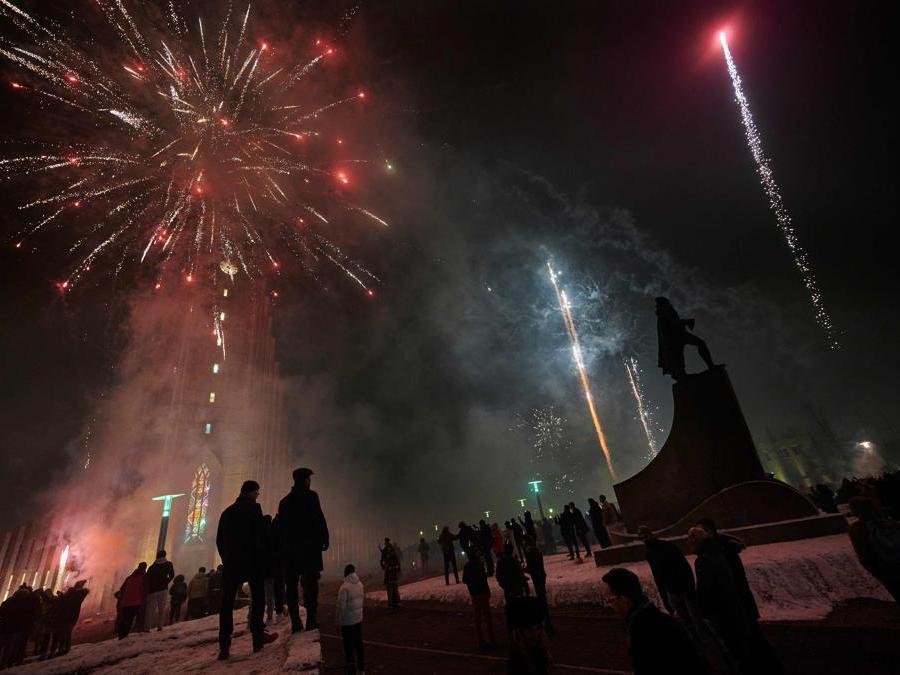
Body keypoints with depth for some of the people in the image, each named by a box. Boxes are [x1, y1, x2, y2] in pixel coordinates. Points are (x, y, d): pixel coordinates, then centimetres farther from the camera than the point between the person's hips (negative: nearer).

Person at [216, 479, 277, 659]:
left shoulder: (227, 512, 15)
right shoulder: (253, 508, -4)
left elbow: (219, 540, 15)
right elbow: (261, 534, -10)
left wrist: (226, 559, 18)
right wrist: (263, 557, -2)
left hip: (230, 562, 5)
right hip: (252, 560, -5)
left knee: (227, 602, 5)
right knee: (258, 597, 6)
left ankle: (224, 646, 0)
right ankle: (258, 636, 2)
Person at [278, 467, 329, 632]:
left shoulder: (285, 501, 15)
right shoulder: (310, 496, -4)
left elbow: (281, 527, 16)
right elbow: (319, 520, -11)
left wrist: (284, 545, 19)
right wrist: (324, 539, -4)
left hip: (289, 547, 6)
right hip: (309, 545, -5)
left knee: (292, 584, 7)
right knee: (310, 582, -3)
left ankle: (295, 622, 6)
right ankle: (311, 620, -6)